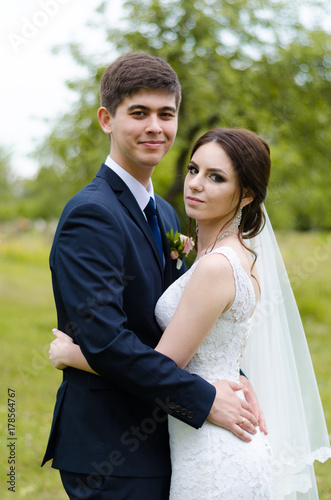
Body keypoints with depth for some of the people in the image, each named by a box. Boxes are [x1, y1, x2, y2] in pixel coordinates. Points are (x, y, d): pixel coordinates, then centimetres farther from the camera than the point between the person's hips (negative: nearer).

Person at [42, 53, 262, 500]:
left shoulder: (165, 214, 12)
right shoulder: (91, 214, -17)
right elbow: (104, 339, -25)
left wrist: (233, 380, -8)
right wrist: (204, 400, -19)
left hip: (154, 442, 8)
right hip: (109, 454, -8)